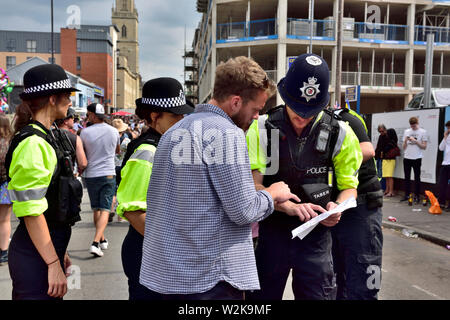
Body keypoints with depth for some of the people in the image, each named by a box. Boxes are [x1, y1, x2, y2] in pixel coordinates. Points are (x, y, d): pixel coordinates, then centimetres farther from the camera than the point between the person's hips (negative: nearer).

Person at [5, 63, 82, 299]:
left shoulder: (44, 138, 13)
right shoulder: (33, 144, -18)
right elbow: (31, 211, -21)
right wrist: (54, 264, -19)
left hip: (46, 250, 9)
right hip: (35, 259, -9)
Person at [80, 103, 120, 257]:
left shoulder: (85, 132, -7)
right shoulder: (114, 131, 0)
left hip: (91, 175, 0)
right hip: (108, 175, 0)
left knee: (96, 209, 15)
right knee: (105, 210, -1)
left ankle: (102, 240, 24)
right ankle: (96, 242, -14)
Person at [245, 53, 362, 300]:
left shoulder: (339, 133, -2)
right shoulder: (262, 129, -7)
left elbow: (349, 186, 7)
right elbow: (252, 186, -12)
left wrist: (336, 207, -15)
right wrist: (291, 206, -26)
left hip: (316, 235, 1)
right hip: (271, 231, 0)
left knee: (318, 294, 11)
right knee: (262, 295, 14)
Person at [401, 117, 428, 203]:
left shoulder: (423, 132, 1)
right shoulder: (406, 131, 12)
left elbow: (424, 146, -3)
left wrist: (415, 141, -14)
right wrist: (405, 141, -8)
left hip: (417, 158, -3)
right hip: (407, 157, 4)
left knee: (417, 177, 1)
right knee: (407, 177, 7)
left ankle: (417, 196, 7)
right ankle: (407, 195, 14)